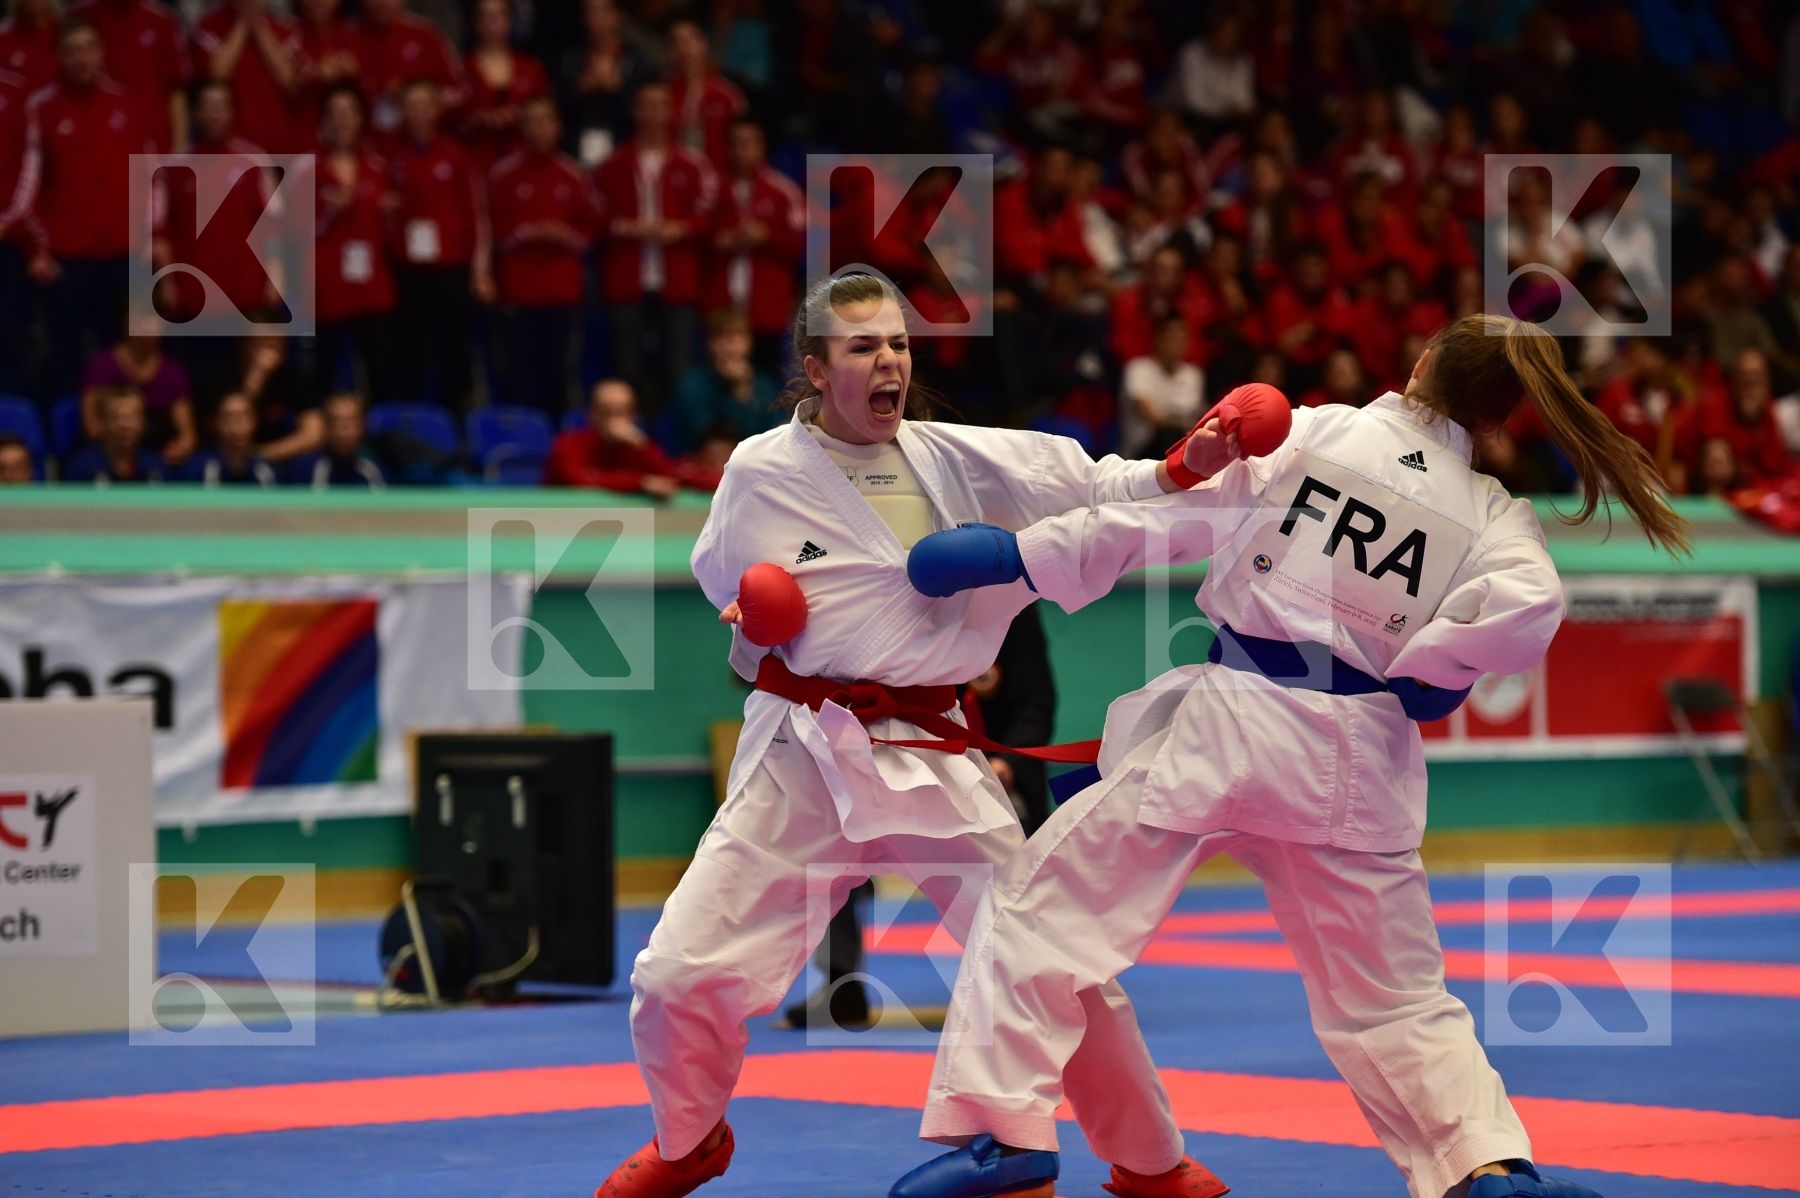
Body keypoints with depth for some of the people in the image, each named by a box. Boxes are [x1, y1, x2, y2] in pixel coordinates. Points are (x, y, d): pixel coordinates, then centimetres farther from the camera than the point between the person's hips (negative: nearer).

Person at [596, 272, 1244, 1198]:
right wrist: (745, 616, -3)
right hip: (799, 761, -1)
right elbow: (724, 578, 18)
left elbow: (1093, 487, -1)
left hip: (933, 756, 1)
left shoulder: (964, 460, 2)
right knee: (680, 972, -6)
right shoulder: (762, 473, 0)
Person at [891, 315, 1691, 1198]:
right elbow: (1525, 609, -15)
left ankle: (996, 1125, 0)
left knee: (1045, 901, 8)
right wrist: (1421, 672, -1)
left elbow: (1163, 515, -2)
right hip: (1355, 762, 3)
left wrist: (1020, 553, 3)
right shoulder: (1494, 514, 5)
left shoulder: (1308, 433, 1)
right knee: (1394, 998, 17)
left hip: (1227, 725, -3)